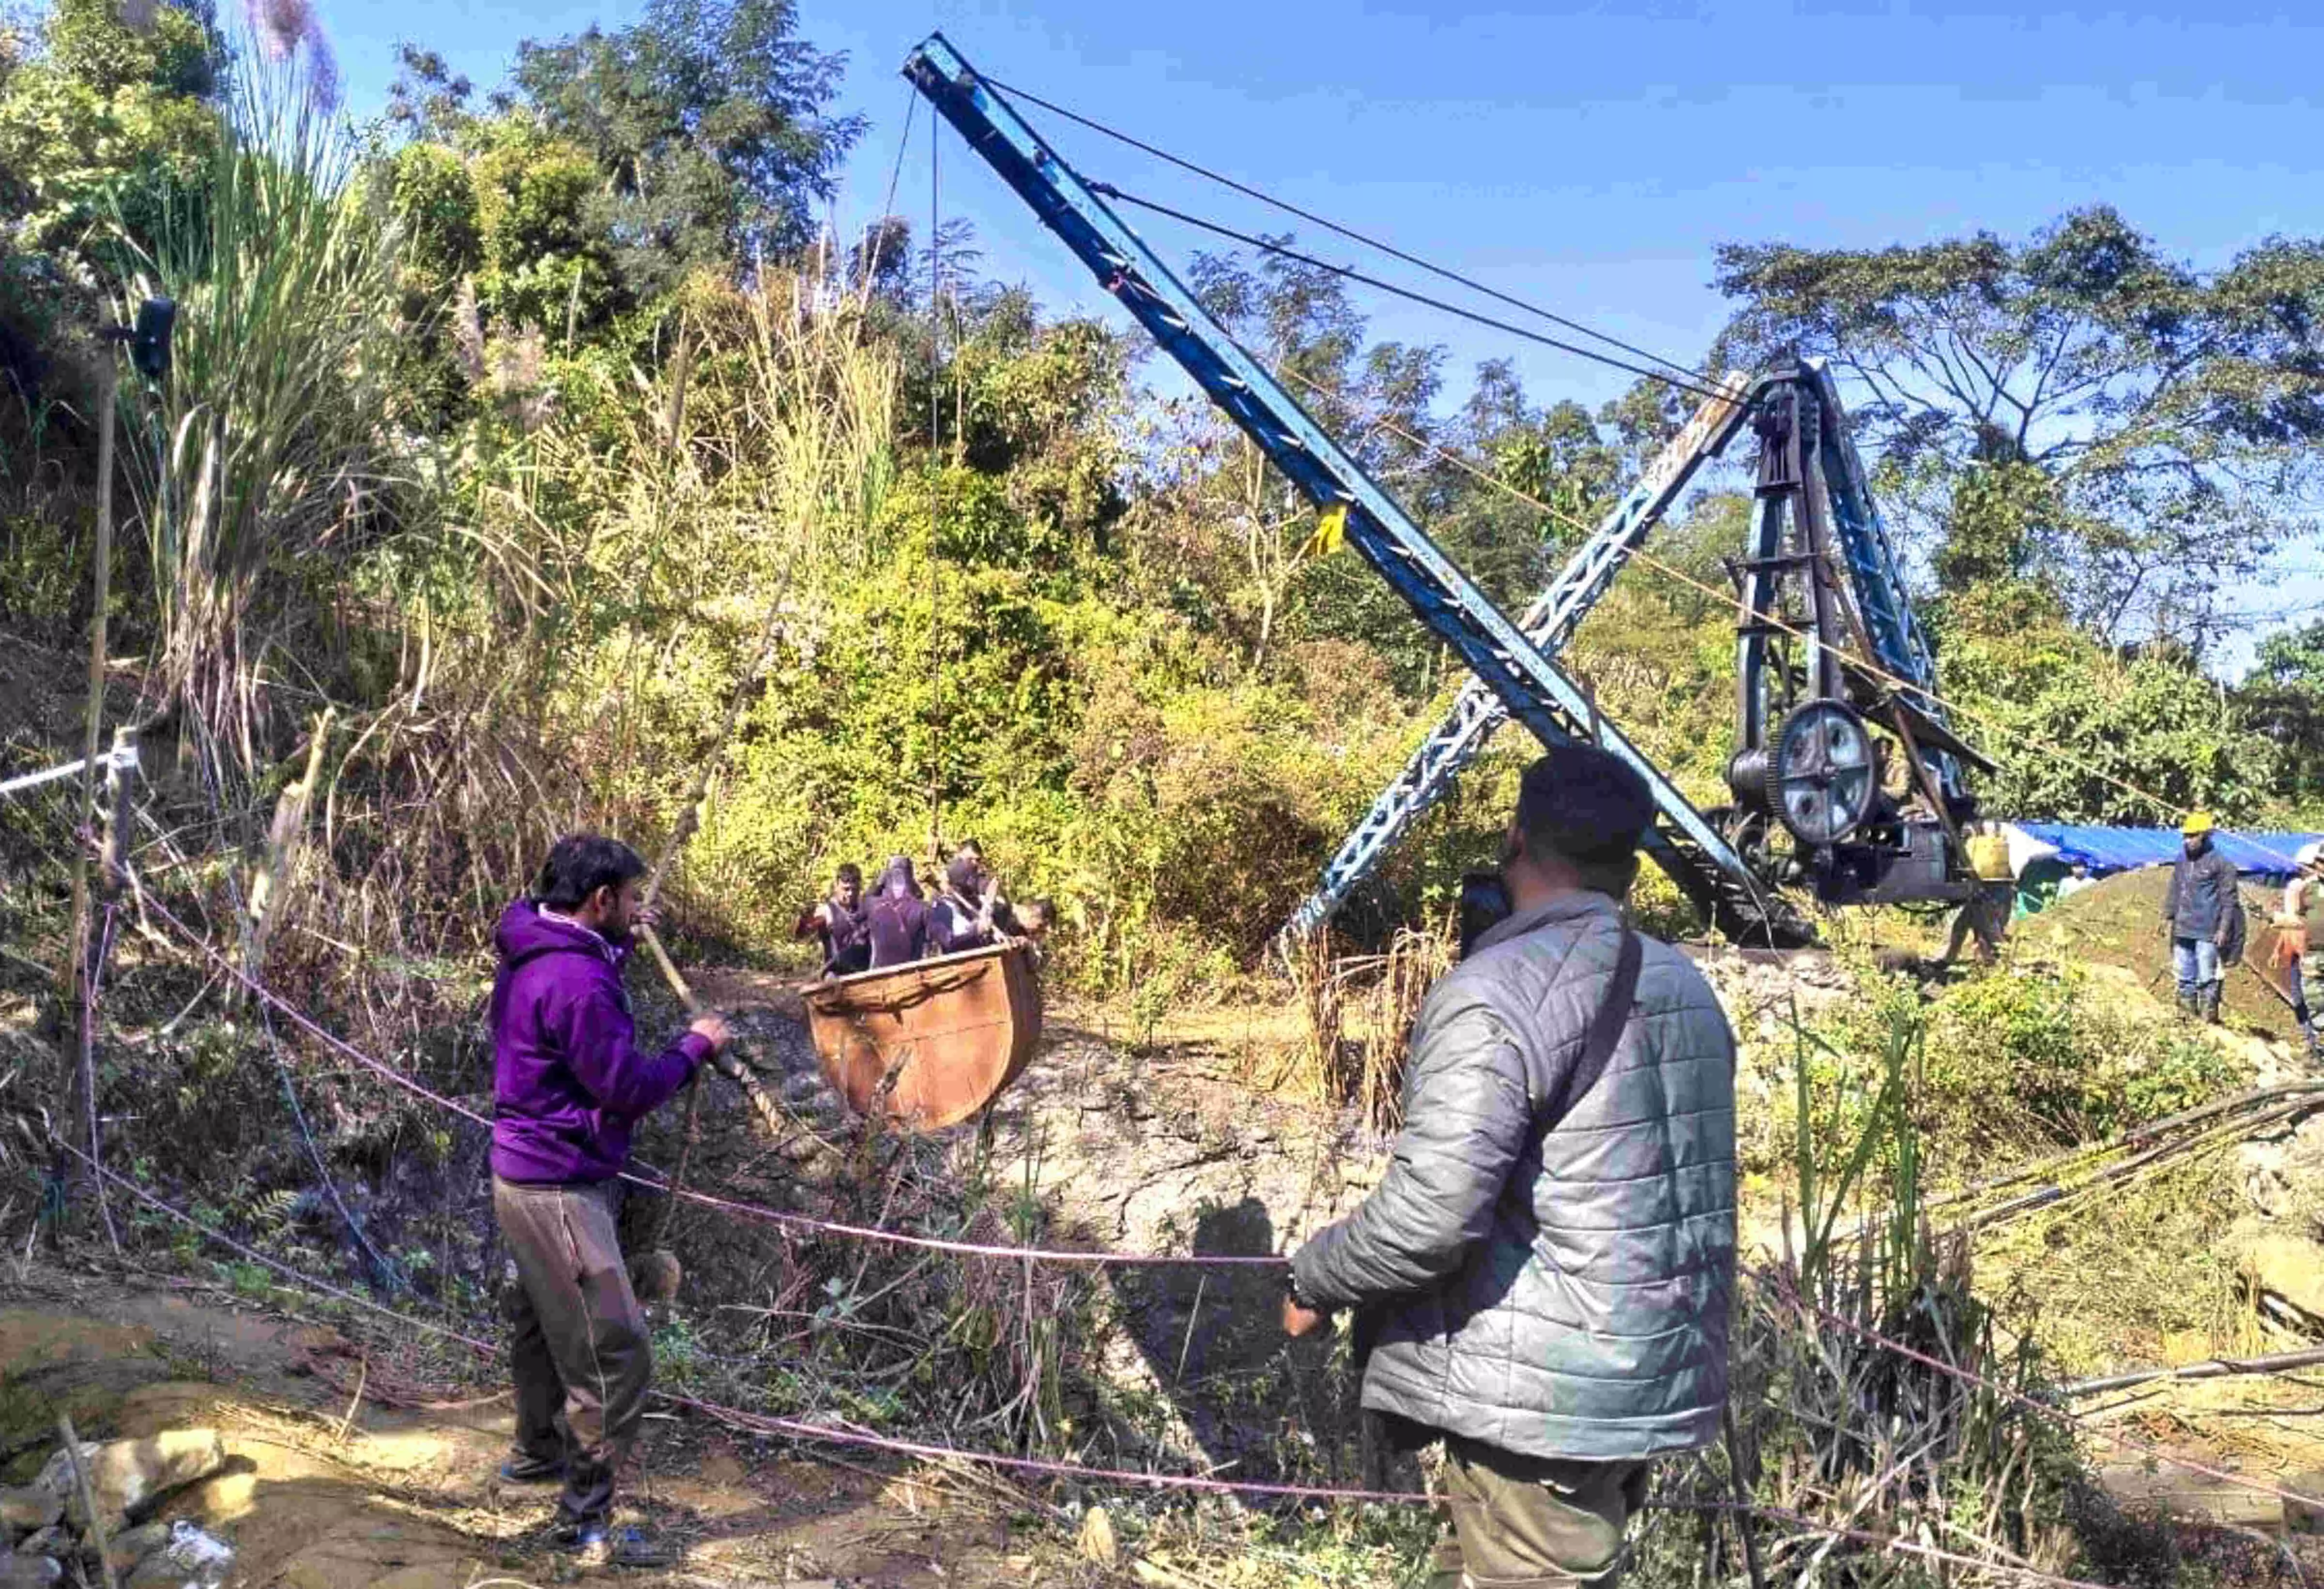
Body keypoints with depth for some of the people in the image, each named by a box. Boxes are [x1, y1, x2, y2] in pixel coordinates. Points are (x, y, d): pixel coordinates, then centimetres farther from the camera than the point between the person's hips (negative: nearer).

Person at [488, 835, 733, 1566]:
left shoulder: (533, 955, 6)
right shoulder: (575, 979, -25)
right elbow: (628, 1087, -23)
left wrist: (618, 945, 13)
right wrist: (694, 1045, -8)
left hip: (526, 1174, 11)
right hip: (559, 1189, -11)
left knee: (544, 1324, 27)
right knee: (613, 1353, -6)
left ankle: (538, 1452, 46)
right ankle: (584, 1520, 1)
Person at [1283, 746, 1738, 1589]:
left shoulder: (1496, 993, -19)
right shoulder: (1685, 985, 9)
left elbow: (1427, 1217, -24)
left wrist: (1314, 1277, -6)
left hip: (1545, 1396, -9)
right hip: (1658, 1377, 9)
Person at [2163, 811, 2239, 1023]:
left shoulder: (2220, 863, -8)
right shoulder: (2182, 860, 10)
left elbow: (2229, 899, -7)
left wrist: (2224, 928, -11)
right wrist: (2170, 916, 16)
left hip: (2207, 933, -6)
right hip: (2183, 931, 6)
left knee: (2206, 978, -4)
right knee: (2185, 976, 13)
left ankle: (2209, 1018, 3)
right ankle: (2187, 1014, 22)